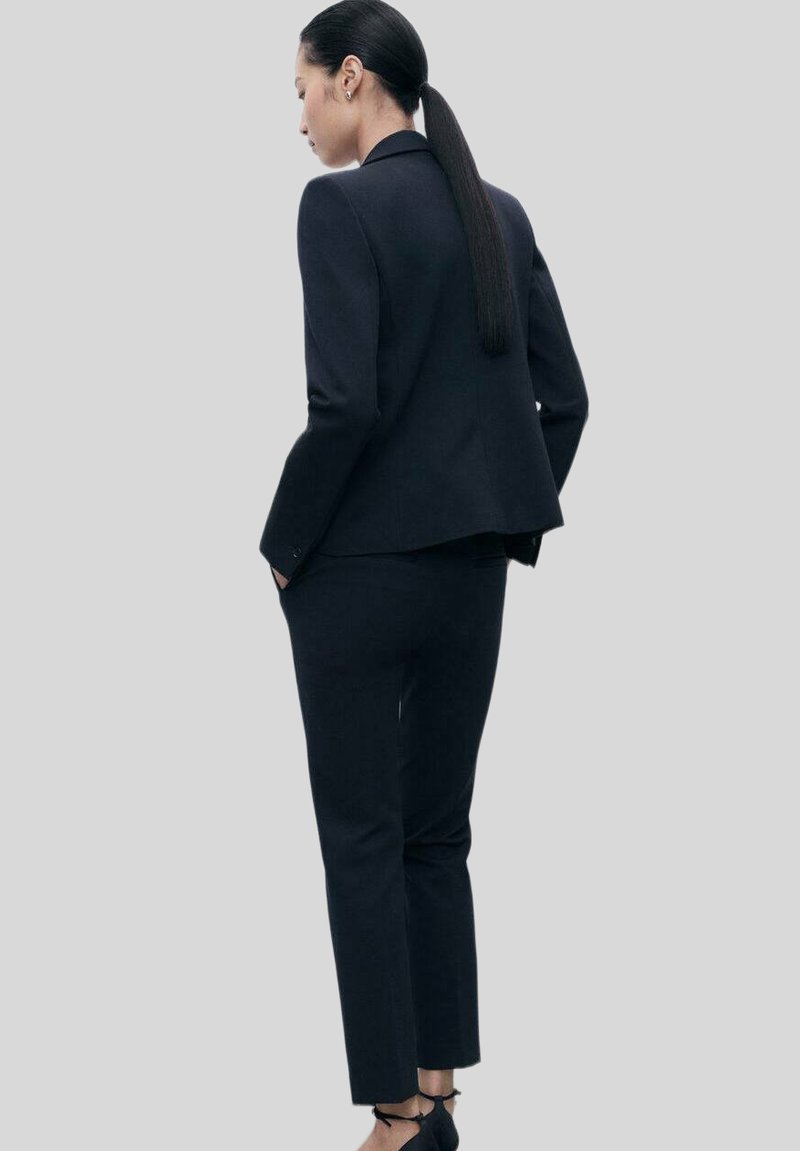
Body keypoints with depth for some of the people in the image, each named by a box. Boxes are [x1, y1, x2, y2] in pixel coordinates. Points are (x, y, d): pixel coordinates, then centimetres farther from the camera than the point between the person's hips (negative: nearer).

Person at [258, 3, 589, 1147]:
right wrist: (507, 524, 16)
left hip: (361, 567, -7)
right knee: (437, 835, 13)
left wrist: (284, 546, -8)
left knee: (362, 840, 2)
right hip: (473, 570, 7)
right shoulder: (500, 209, 10)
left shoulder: (342, 204, -12)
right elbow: (564, 398, 9)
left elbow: (345, 404, -21)